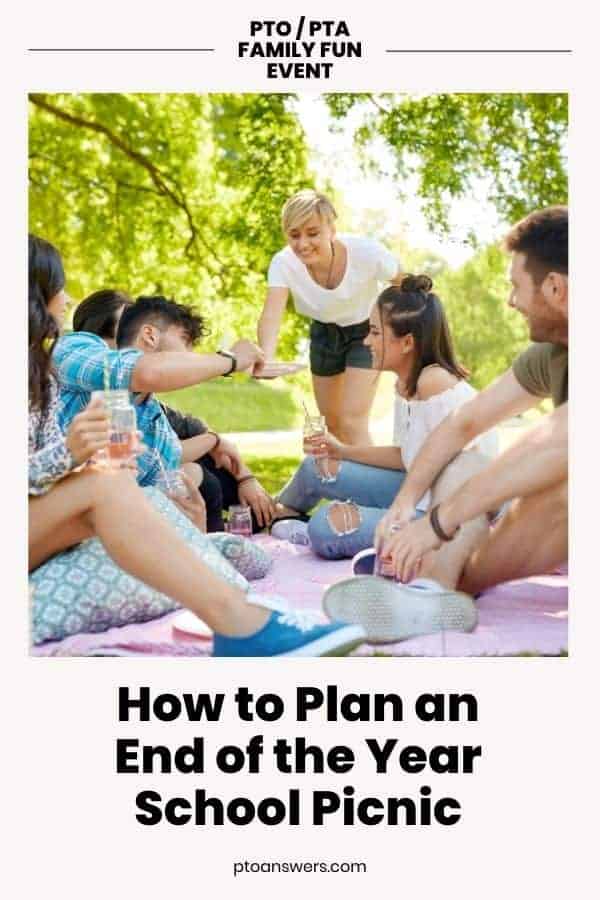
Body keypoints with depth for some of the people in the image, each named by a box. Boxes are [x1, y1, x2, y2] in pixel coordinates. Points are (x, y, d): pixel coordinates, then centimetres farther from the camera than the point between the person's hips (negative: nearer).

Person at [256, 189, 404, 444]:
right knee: (332, 424, 15)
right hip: (324, 332, 4)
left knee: (352, 422, -16)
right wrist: (265, 357, -61)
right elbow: (271, 315, -40)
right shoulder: (283, 263, -27)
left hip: (366, 331, -3)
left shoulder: (367, 252, -32)